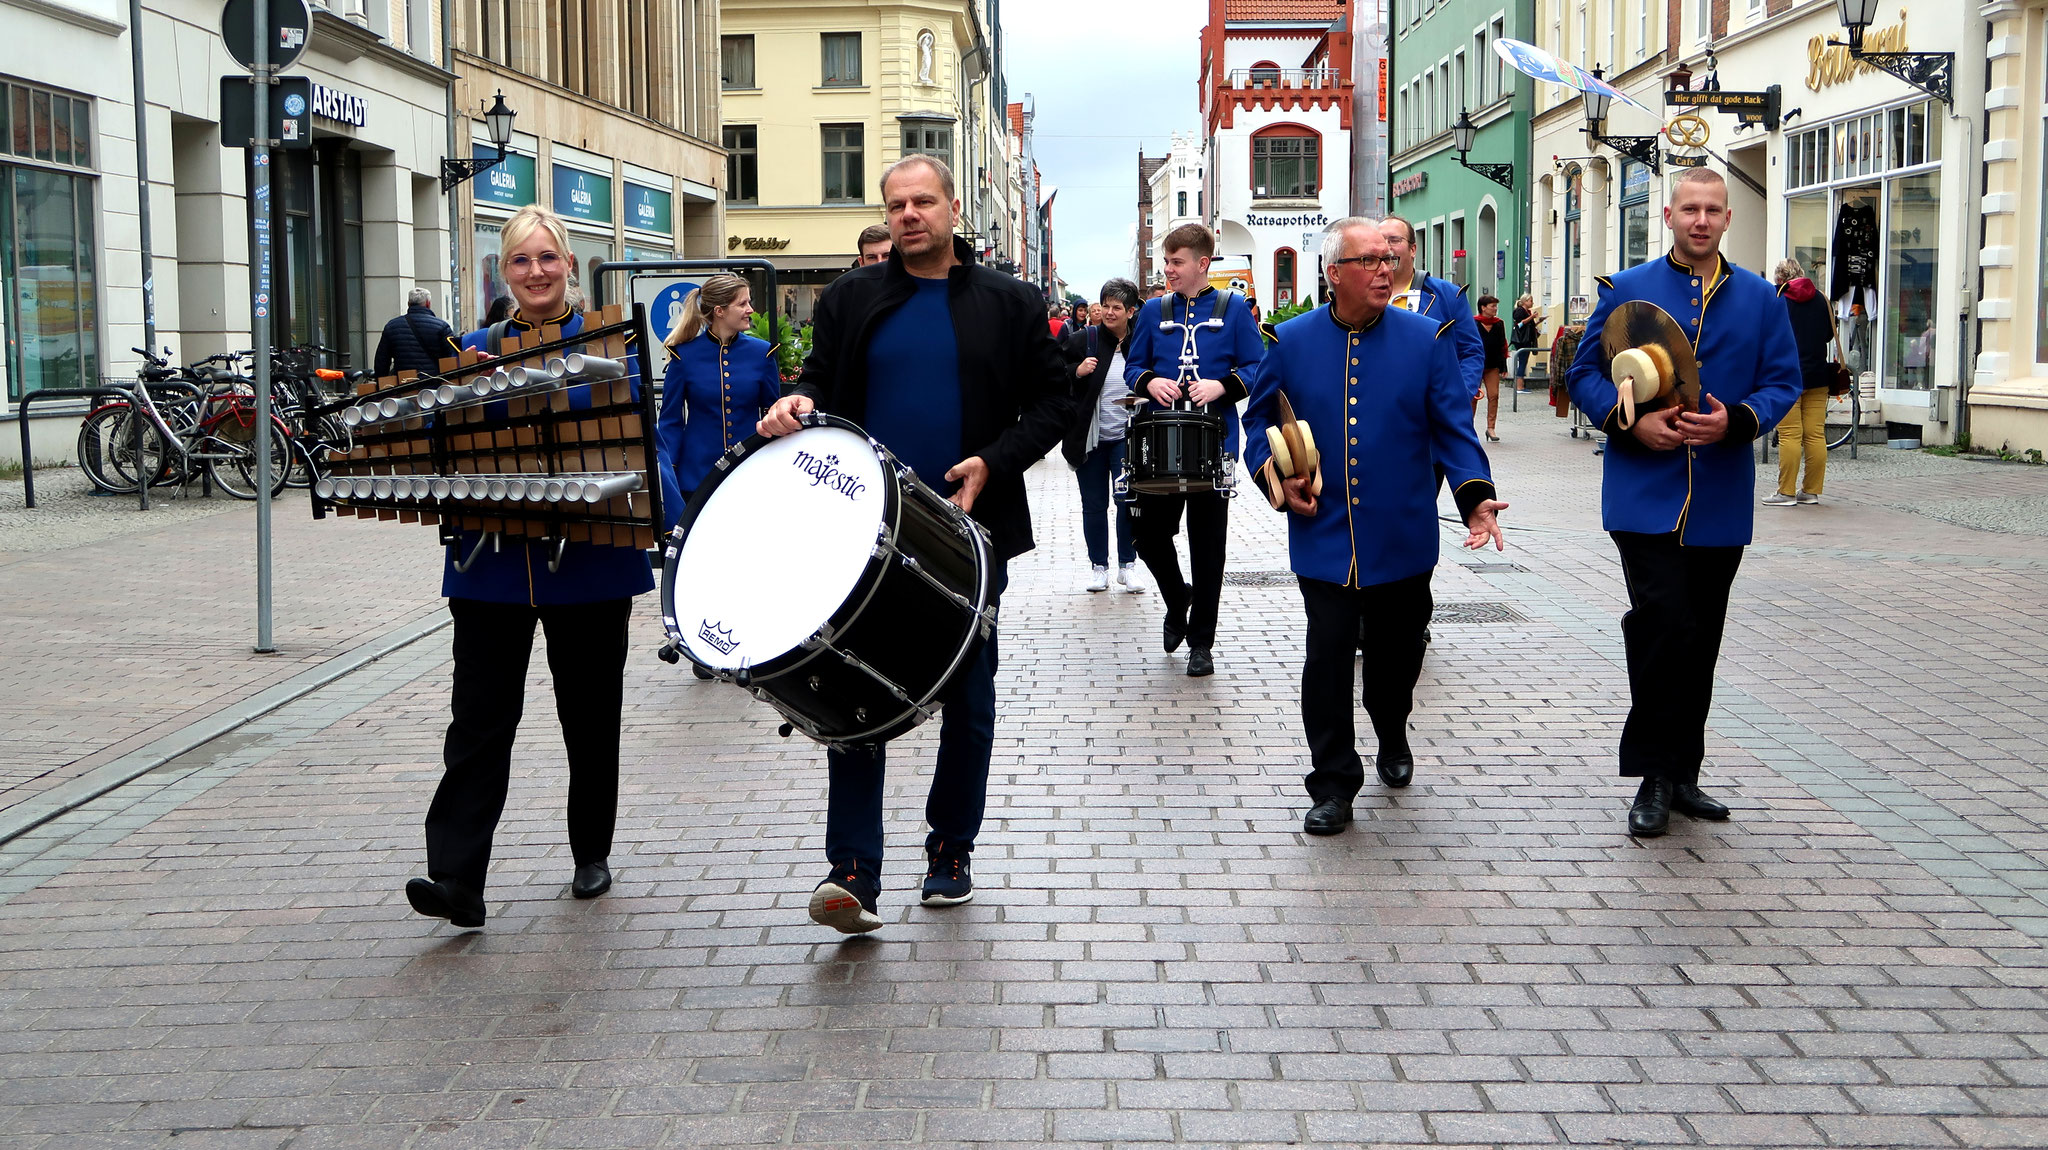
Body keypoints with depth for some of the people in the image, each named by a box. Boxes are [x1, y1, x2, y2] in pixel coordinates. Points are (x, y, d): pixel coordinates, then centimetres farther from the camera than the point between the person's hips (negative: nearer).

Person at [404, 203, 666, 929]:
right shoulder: (476, 348, 9)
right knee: (480, 715, -6)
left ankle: (592, 855, 28)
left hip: (587, 558, -1)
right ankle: (457, 878, -9)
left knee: (590, 712, 11)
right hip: (492, 559, 1)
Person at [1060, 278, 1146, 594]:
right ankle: (1098, 566, 18)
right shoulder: (1083, 340, -2)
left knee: (1128, 501, -2)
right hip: (1090, 436, 0)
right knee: (1094, 505, 7)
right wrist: (1077, 371, -17)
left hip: (1126, 437, 0)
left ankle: (1128, 565, 11)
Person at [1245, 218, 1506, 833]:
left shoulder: (1427, 339, -1)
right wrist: (1274, 475, -6)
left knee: (1397, 651, 15)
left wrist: (1476, 495, -16)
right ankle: (1333, 785, 7)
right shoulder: (1292, 340, 1)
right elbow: (1258, 419, 11)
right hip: (1322, 536, -1)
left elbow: (1453, 430, -2)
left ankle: (1392, 740, 44)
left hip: (1402, 539, 1)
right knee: (1327, 657, -4)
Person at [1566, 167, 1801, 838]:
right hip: (1644, 497, -3)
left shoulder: (1760, 299, 9)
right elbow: (1585, 373, 4)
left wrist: (1736, 421, -13)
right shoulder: (1626, 291, 4)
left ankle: (1681, 775, 22)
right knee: (1663, 625, -14)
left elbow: (1783, 381, 7)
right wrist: (1632, 422, -13)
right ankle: (1655, 777, -3)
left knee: (1699, 640, 10)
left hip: (1721, 500, 3)